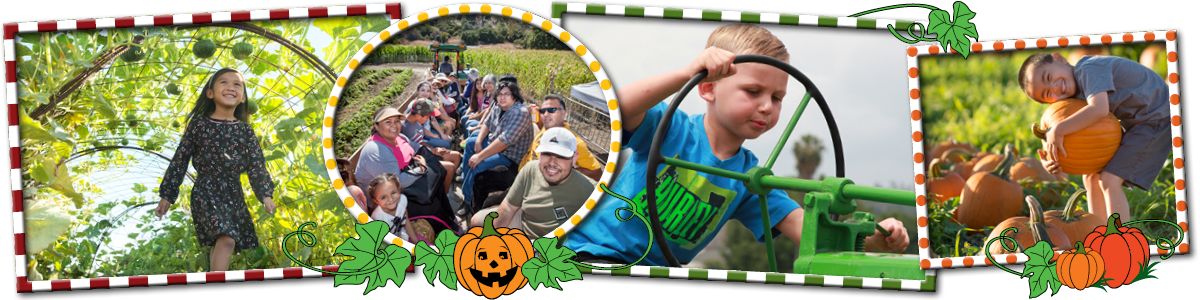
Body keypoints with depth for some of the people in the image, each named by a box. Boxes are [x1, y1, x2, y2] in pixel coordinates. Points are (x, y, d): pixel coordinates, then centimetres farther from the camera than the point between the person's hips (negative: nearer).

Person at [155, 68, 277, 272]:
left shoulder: (246, 131, 11)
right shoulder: (199, 125, 3)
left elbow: (257, 167, 5)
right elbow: (179, 161, 7)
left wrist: (266, 195, -10)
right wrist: (166, 195, 6)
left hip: (234, 196, 4)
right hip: (206, 192, -4)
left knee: (219, 245, 1)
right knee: (226, 239, -24)